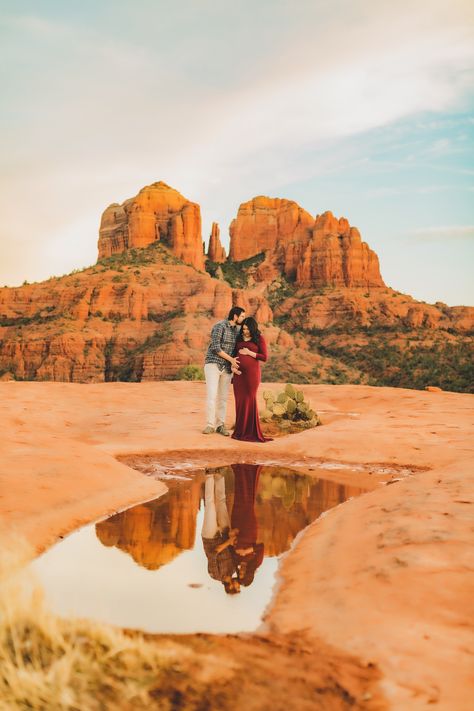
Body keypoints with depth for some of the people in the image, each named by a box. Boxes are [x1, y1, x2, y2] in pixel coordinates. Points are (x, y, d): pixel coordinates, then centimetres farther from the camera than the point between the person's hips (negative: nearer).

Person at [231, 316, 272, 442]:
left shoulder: (259, 339, 0)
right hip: (239, 373, 4)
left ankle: (251, 431, 1)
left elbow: (264, 357, -4)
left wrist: (249, 352, -11)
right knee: (240, 400, 3)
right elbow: (234, 354, 17)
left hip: (251, 372, -4)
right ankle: (240, 430, 11)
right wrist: (232, 366, 0)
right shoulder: (239, 338, 13)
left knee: (249, 400, -5)